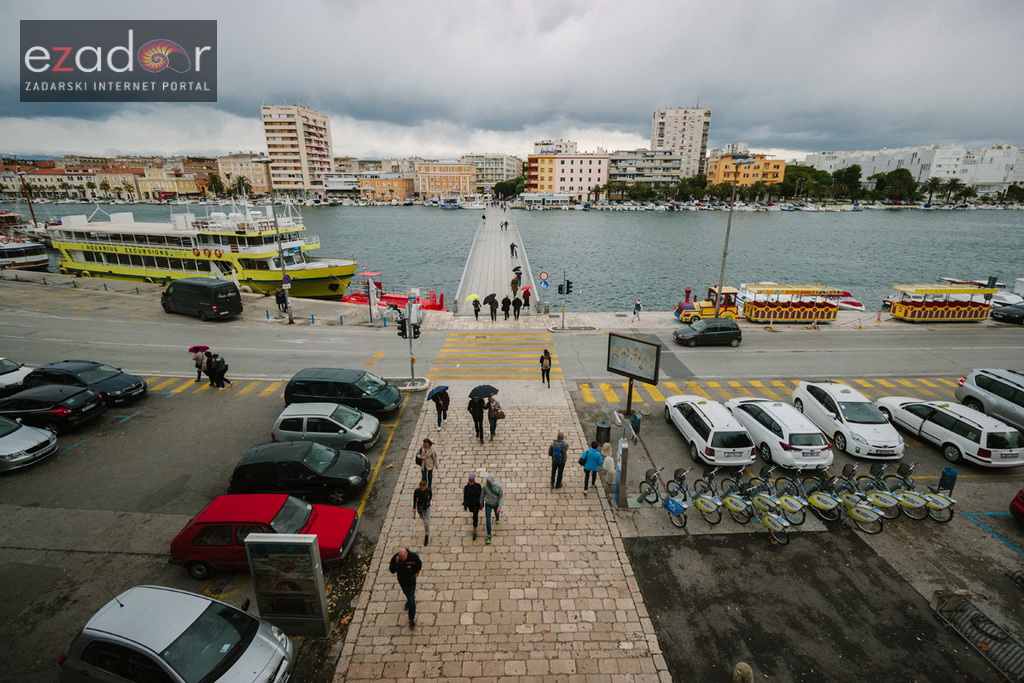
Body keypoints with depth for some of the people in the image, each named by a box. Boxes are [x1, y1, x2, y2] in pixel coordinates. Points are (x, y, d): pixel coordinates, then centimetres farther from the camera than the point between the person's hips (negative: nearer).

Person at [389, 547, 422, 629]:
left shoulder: (413, 556, -29)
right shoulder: (395, 558, -29)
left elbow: (419, 564, -9)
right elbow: (392, 571, -25)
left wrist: (416, 573, -10)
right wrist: (396, 563, -41)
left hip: (411, 580, -2)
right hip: (402, 580, 2)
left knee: (412, 600, -4)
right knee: (406, 592, 31)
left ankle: (412, 619, 15)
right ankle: (408, 600, 65)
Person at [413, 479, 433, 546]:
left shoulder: (428, 490, -22)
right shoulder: (416, 491, -23)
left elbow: (431, 495, 0)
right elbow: (414, 500, -12)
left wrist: (428, 501, -11)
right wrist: (414, 508, -19)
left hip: (427, 507, -1)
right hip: (420, 507, 1)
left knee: (426, 522, -8)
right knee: (423, 518, 23)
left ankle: (426, 536, 7)